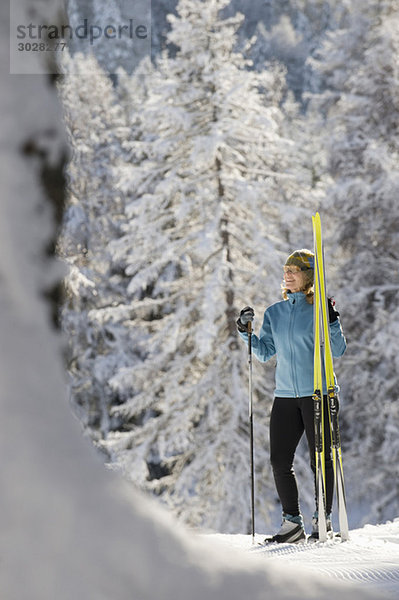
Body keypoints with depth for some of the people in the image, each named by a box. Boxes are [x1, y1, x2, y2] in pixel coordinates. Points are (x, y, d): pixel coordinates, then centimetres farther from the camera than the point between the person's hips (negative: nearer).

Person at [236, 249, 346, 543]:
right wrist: (247, 333, 0)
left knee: (320, 458, -2)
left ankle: (323, 519, 7)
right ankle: (293, 522, 9)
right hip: (285, 396, 5)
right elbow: (265, 353, 13)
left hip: (317, 393, -5)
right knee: (280, 460, 1)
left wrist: (333, 322, -21)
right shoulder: (274, 312, 13)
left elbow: (338, 351, -6)